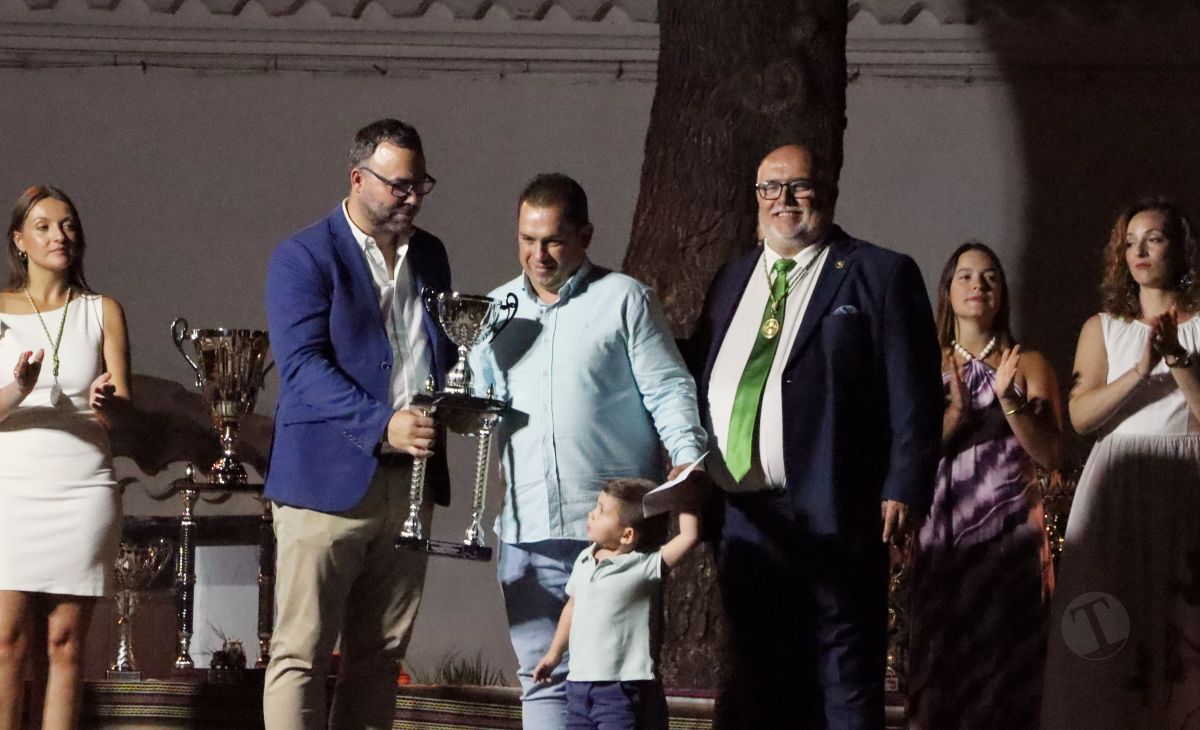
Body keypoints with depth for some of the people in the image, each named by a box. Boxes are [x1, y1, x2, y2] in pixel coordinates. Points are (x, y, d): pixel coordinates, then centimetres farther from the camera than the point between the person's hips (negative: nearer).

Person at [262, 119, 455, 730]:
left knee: (379, 656, 9)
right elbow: (302, 366, -15)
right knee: (301, 655, -5)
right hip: (329, 480, -6)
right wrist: (382, 425, -26)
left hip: (408, 480, 6)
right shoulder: (303, 258, -5)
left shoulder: (429, 256, 15)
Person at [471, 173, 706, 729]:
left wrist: (687, 459, -16)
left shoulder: (624, 300, 3)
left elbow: (669, 390, -1)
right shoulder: (498, 309, 15)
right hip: (528, 531, 4)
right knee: (545, 677, 3)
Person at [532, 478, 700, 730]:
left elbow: (689, 536, -21)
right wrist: (554, 653, 29)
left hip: (626, 688, -7)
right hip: (580, 683, 7)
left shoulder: (645, 566, -11)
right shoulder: (585, 561, 10)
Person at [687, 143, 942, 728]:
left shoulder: (880, 275, 1)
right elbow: (699, 384, 18)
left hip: (832, 519, -6)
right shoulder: (733, 279, 19)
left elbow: (914, 395, -5)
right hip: (740, 519, 6)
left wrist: (903, 490, -13)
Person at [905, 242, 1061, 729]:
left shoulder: (1027, 365, 7)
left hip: (1011, 537, -1)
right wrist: (956, 412, -17)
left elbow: (1049, 454, -1)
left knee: (1003, 664, -4)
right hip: (942, 536, 1)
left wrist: (1009, 400, -15)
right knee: (938, 663, -2)